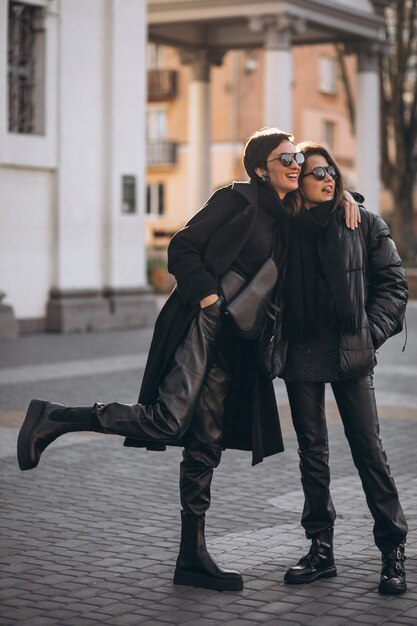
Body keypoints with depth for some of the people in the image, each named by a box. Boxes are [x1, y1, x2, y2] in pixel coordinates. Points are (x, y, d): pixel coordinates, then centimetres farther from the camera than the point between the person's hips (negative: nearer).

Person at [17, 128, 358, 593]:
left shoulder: (286, 219, 18)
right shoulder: (237, 198, -2)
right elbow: (182, 247, -6)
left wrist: (344, 197, 14)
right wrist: (207, 293, -15)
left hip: (233, 340, 8)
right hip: (201, 320, -8)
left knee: (206, 443, 7)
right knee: (169, 420, -22)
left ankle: (193, 558, 11)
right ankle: (53, 420, -9)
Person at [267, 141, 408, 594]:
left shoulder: (364, 225, 4)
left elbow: (393, 282, 3)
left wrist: (372, 332, -7)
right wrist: (275, 341, -1)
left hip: (350, 352, -2)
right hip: (301, 353, 2)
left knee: (368, 448, -5)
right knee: (311, 451, 8)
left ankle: (393, 549, 4)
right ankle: (320, 549, 17)